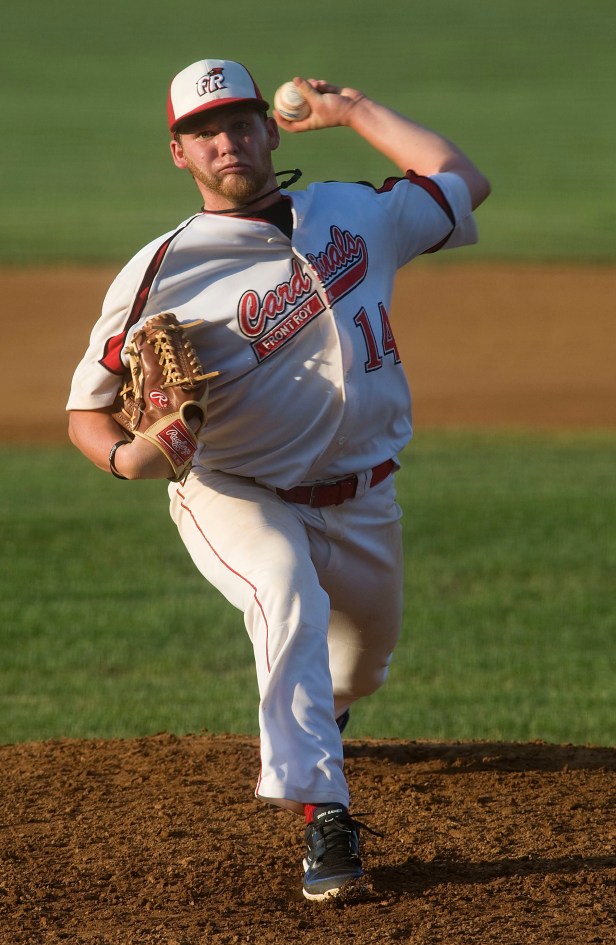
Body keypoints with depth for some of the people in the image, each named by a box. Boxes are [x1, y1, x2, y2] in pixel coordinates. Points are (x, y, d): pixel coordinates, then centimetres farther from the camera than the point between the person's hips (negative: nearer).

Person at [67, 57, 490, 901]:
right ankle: (322, 815, -35)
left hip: (363, 505, 5)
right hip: (236, 499, -5)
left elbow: (465, 183, 16)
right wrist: (126, 455, -30)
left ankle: (317, 708, 60)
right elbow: (87, 411, -7)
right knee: (288, 593, -35)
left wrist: (353, 113, 12)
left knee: (361, 661, 20)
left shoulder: (360, 215, 0)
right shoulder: (164, 272, -12)